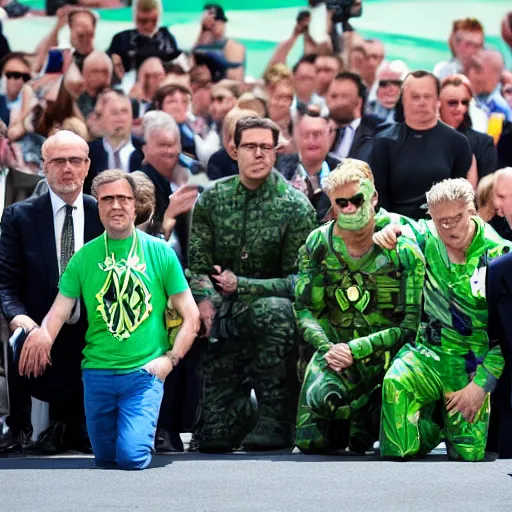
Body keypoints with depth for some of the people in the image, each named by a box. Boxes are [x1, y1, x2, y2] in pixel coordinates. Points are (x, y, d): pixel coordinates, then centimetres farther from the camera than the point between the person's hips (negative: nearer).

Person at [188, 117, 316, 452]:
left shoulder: (296, 207, -5)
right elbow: (197, 264, 5)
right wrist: (204, 298, -16)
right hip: (226, 320, 2)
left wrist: (241, 285, -18)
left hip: (270, 313, -2)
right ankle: (246, 409, 31)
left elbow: (299, 281, -9)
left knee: (273, 310, -41)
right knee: (214, 438, -8)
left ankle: (276, 418, -26)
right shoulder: (212, 199, 4)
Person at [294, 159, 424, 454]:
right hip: (335, 350, 2)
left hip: (387, 356, -2)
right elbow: (305, 309, 4)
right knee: (311, 440, -22)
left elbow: (409, 326, -9)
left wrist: (355, 350, -18)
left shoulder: (404, 252, -7)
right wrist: (327, 348, -16)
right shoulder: (319, 245, 3)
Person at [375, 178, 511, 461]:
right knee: (396, 384, -33)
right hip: (428, 353, 1)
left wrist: (482, 385, -16)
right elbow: (399, 225, 20)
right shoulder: (428, 237, -3)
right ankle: (397, 459, -10)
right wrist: (385, 232, -6)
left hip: (472, 365, -1)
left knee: (469, 455, -1)